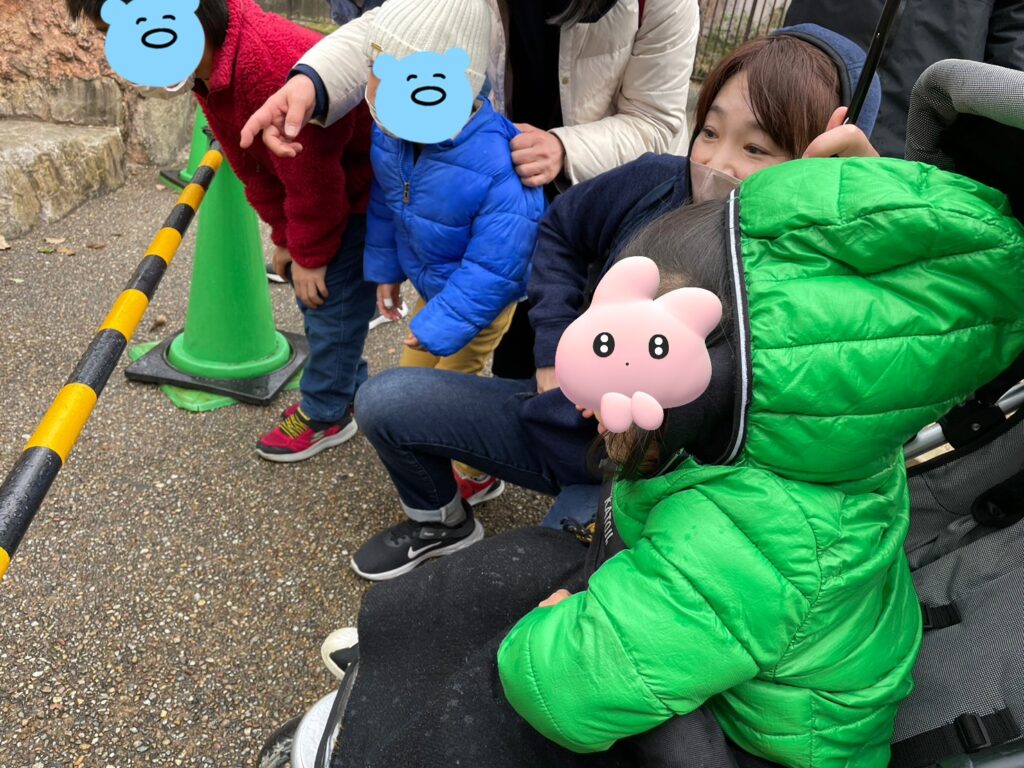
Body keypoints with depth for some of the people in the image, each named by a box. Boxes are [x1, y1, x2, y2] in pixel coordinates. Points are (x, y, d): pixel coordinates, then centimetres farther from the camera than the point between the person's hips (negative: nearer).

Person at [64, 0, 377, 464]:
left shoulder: (275, 66, -37)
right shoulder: (209, 66, -6)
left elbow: (311, 175, -28)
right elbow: (251, 164, 2)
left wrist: (310, 255, -15)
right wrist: (287, 238, 3)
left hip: (366, 183, -9)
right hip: (323, 184, 9)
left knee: (331, 296, -4)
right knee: (307, 287, 16)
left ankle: (326, 416, 13)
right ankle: (347, 389, 32)